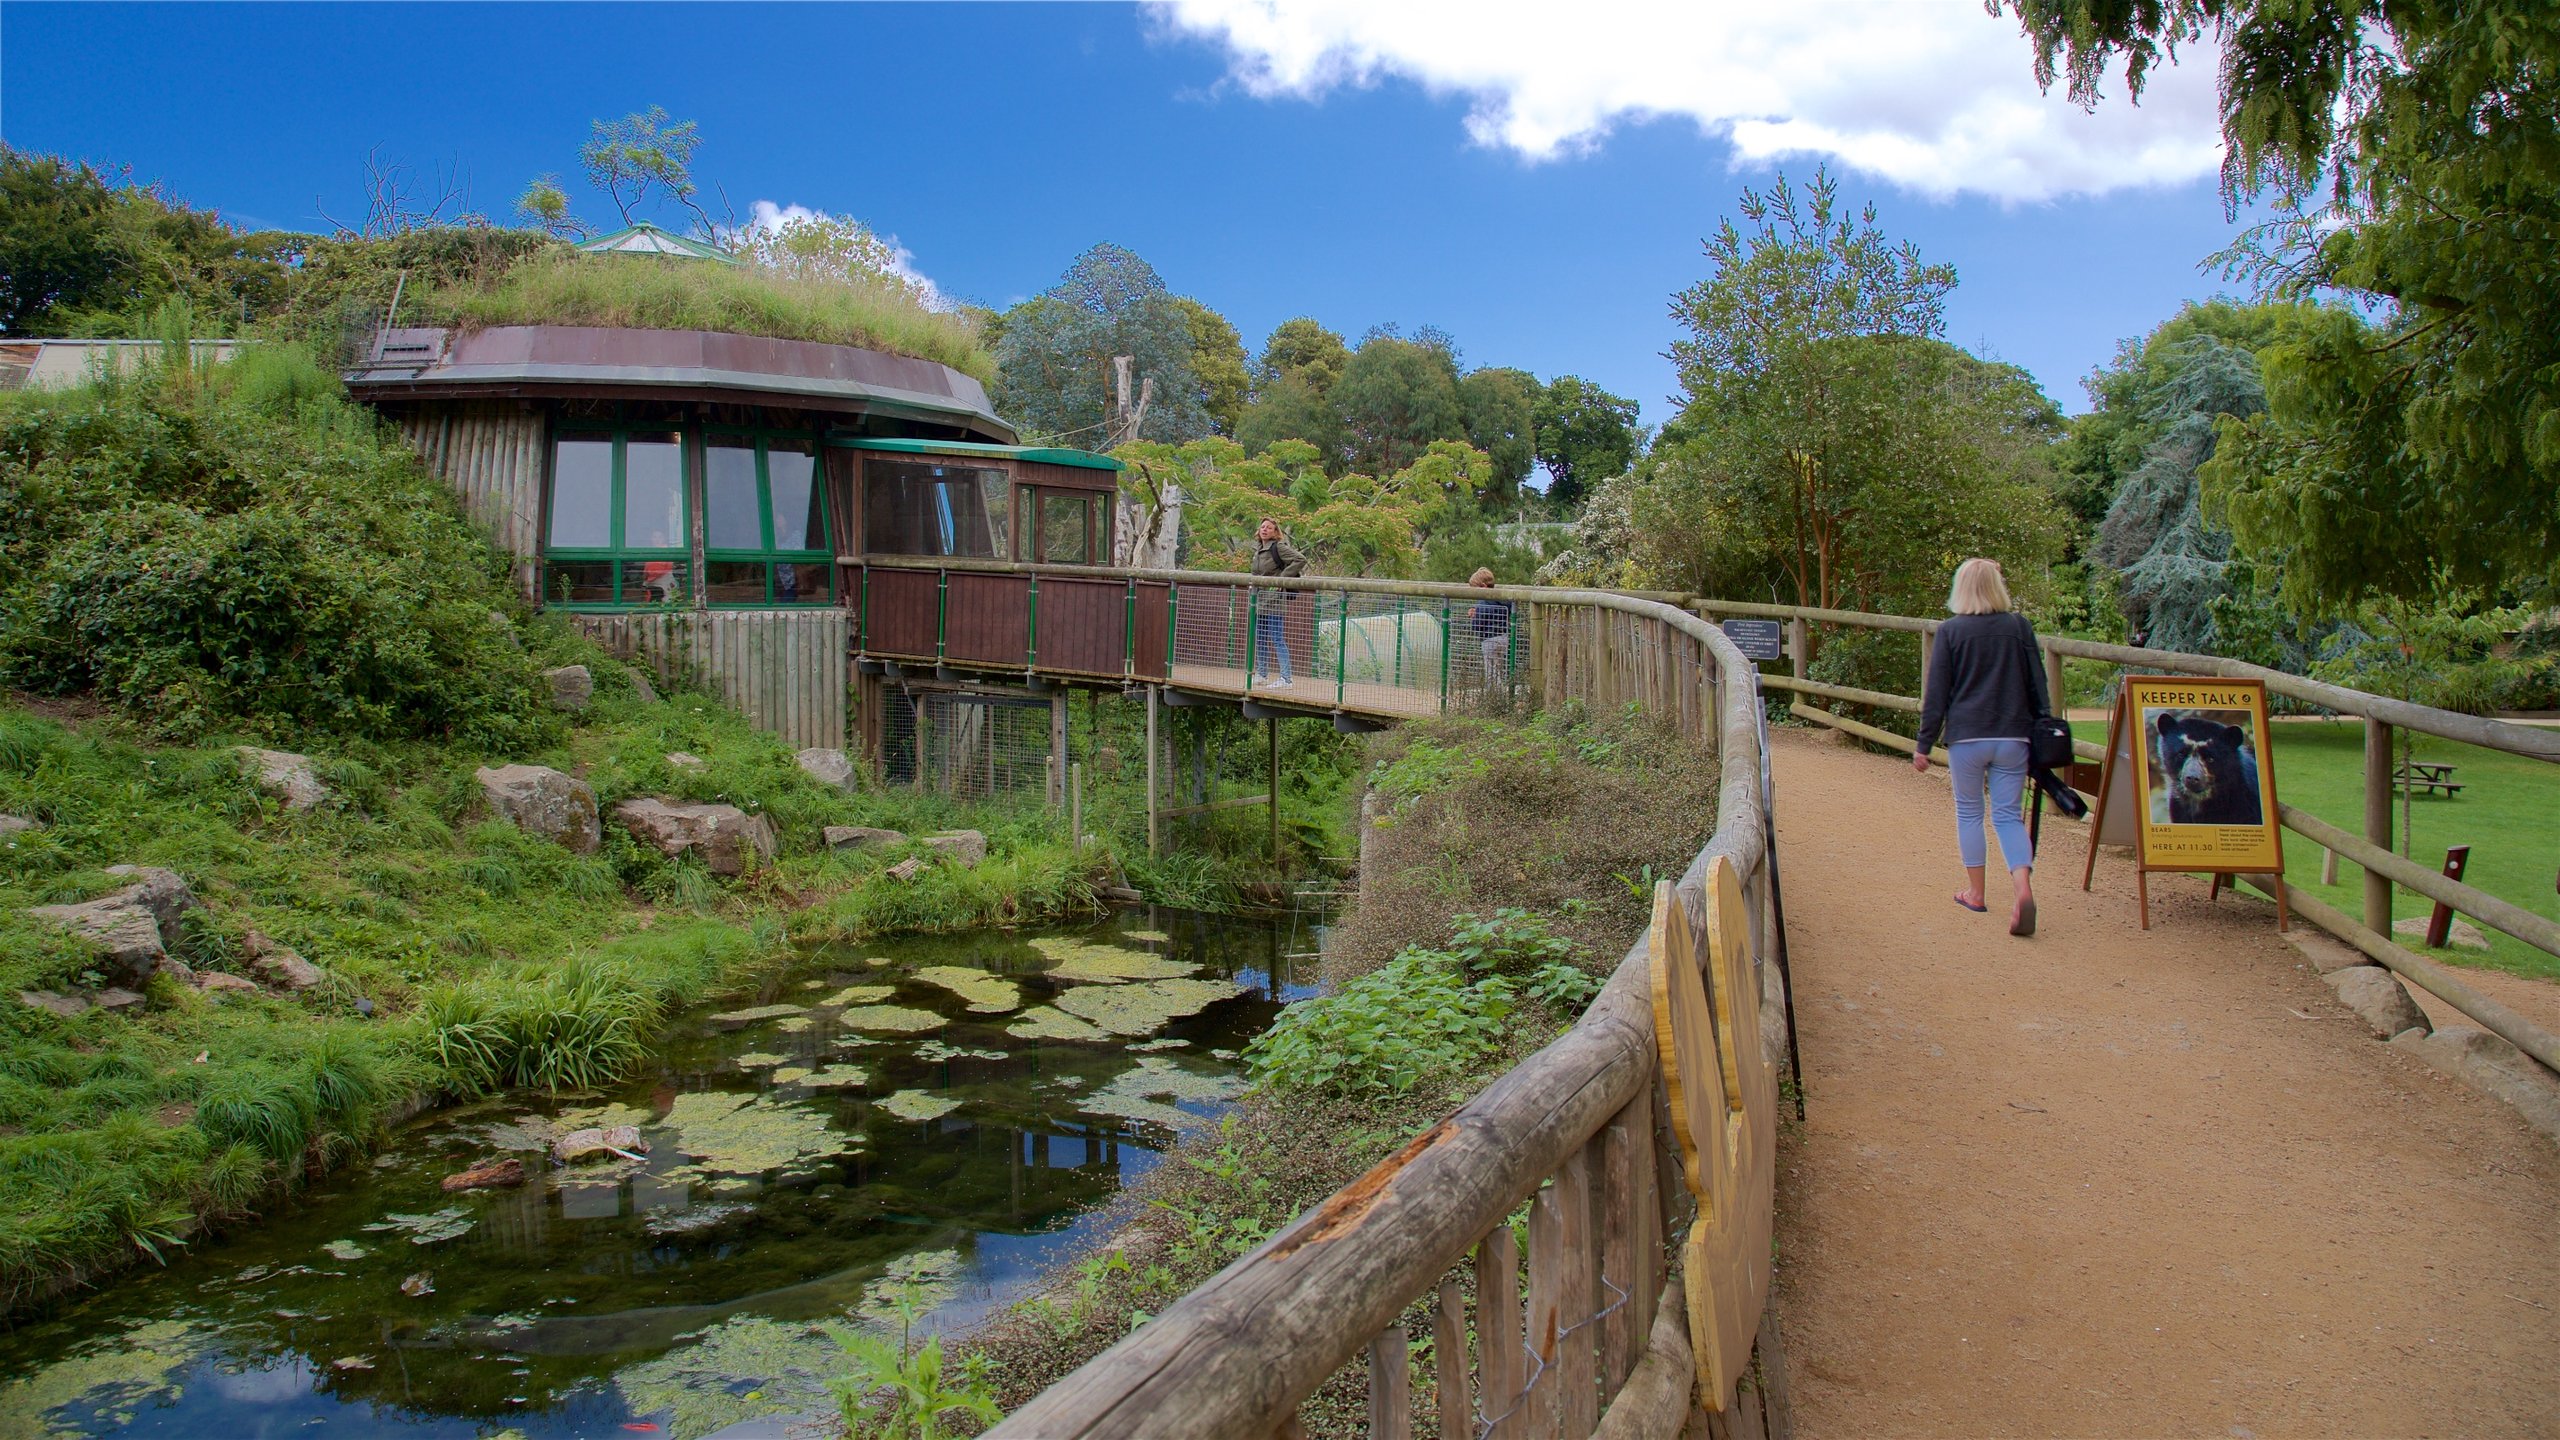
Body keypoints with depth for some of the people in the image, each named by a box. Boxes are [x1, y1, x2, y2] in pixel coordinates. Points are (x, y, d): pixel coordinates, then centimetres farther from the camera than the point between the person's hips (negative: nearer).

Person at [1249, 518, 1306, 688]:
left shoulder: (1279, 547, -10)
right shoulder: (1257, 549, 14)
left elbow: (1300, 559, -18)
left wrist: (1283, 577, -16)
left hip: (1274, 600, -8)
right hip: (1259, 600, 8)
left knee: (1277, 640, -8)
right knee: (1259, 639, 14)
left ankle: (1286, 678, -7)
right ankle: (1261, 674, 25)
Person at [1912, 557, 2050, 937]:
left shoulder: (1950, 631, -4)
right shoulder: (2019, 627, 2)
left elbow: (1936, 694, -4)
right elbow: (2037, 685, 7)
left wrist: (1924, 745, 2)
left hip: (1966, 737, -2)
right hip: (2013, 737, 2)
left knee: (1969, 812, 14)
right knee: (2008, 814, 5)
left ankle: (1975, 893, 21)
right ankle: (2023, 889, -16)